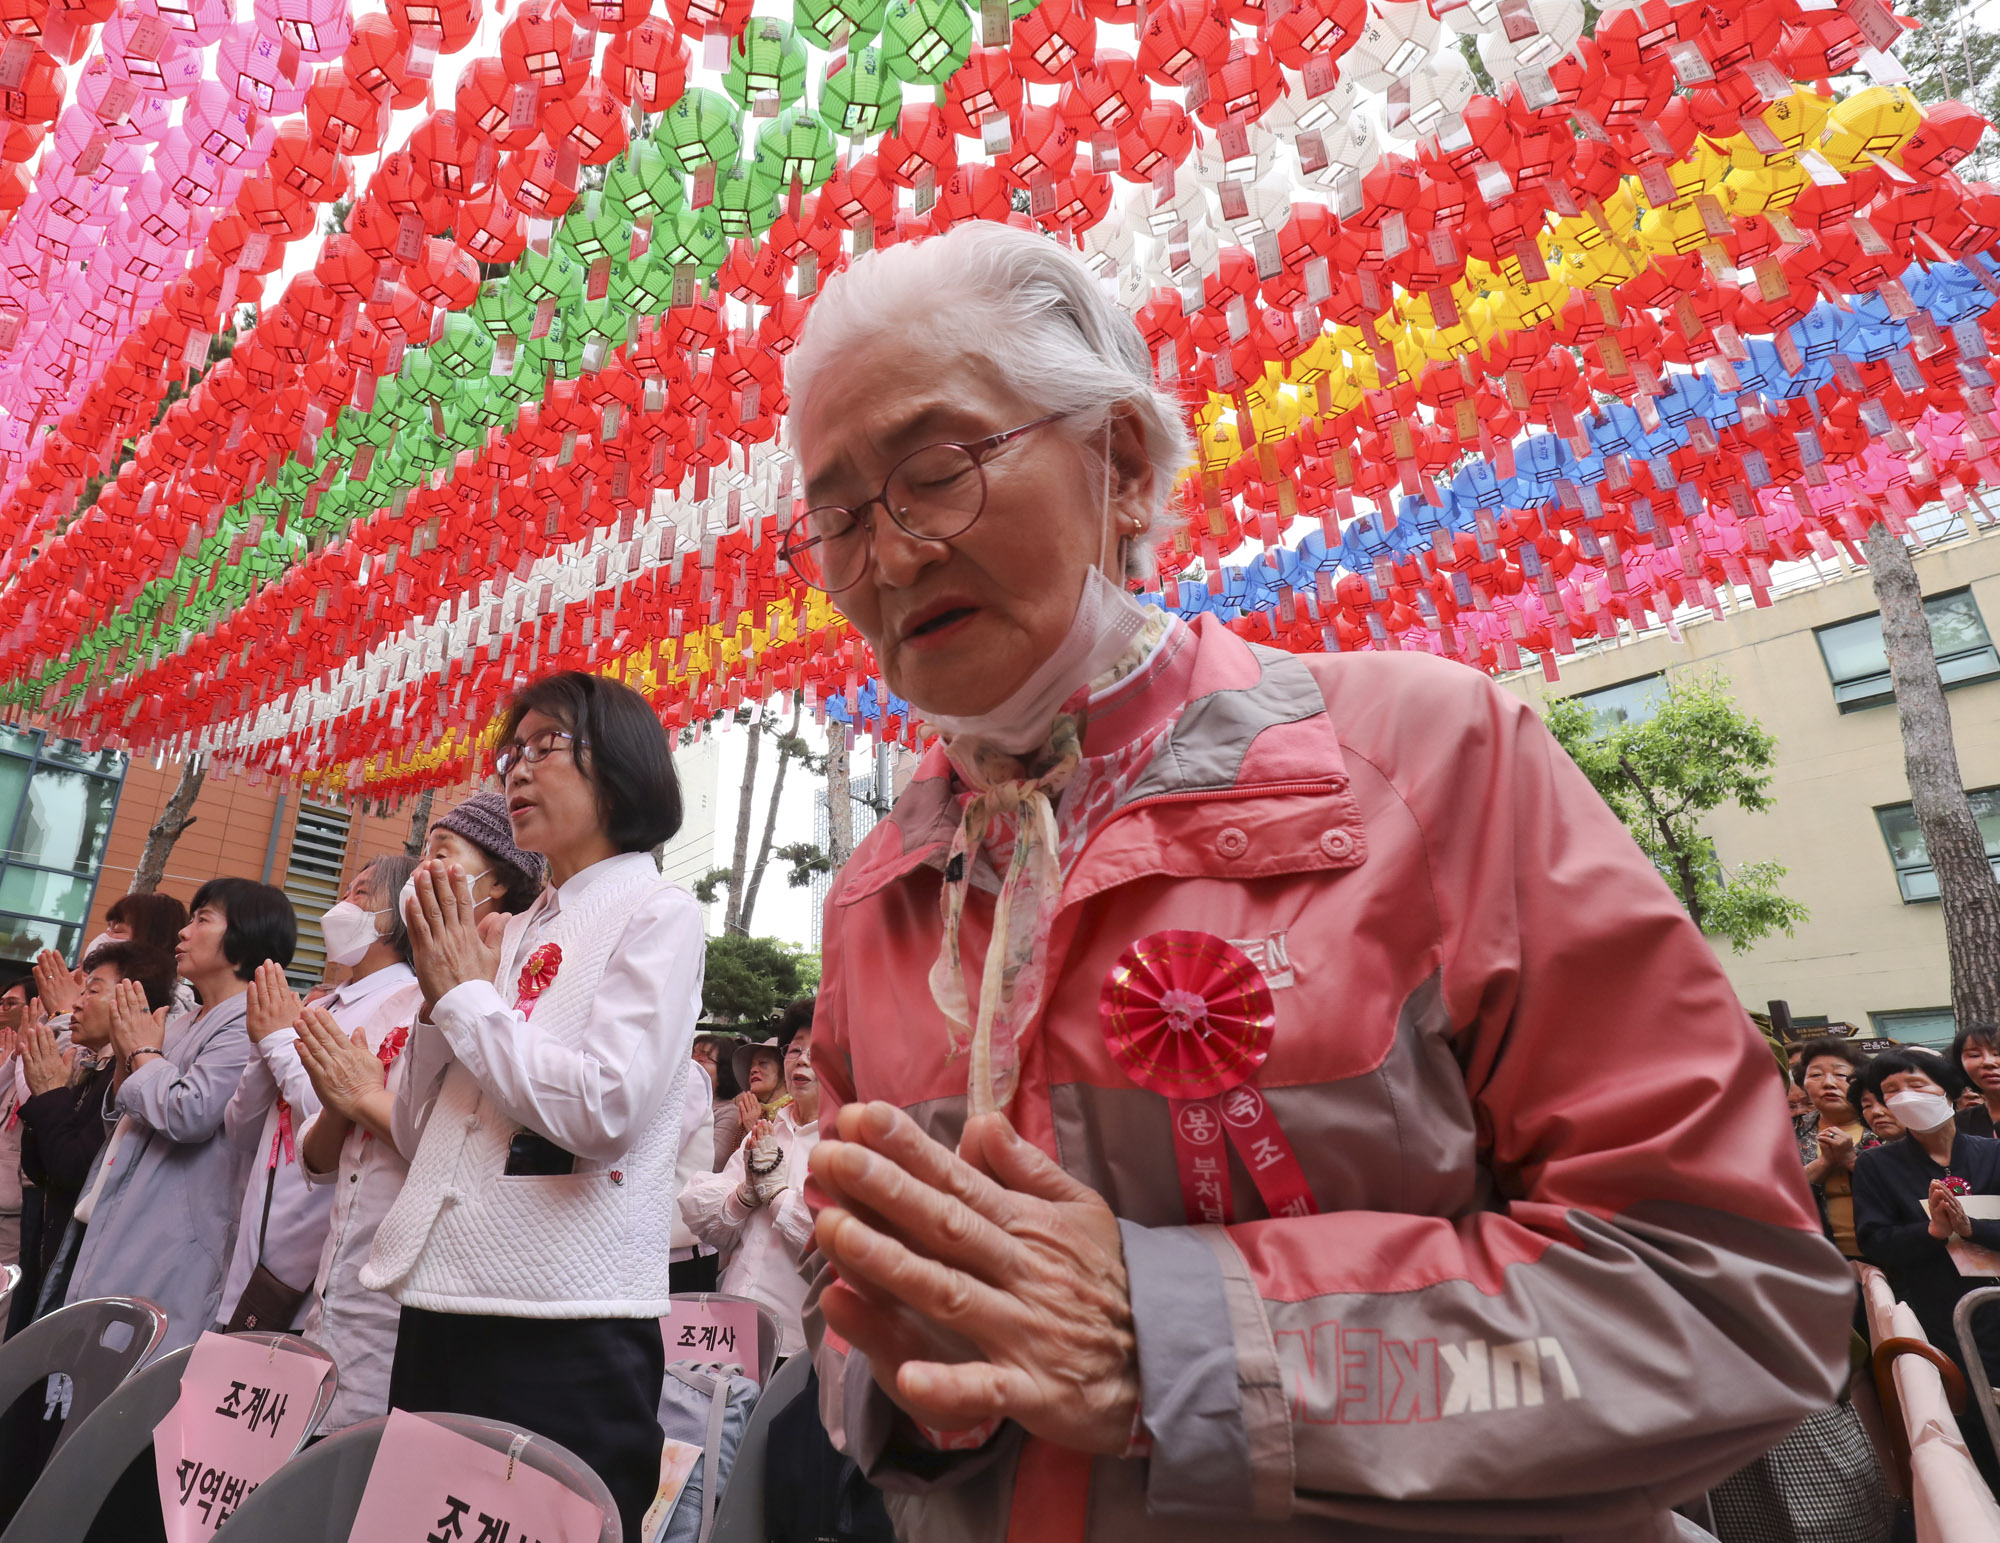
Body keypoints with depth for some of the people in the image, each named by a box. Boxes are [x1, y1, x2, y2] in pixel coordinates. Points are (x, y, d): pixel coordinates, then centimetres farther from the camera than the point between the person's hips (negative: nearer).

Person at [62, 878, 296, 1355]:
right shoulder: (182, 1025, 16)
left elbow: (187, 1114, -25)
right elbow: (122, 1119, 23)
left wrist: (145, 1053, -8)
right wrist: (127, 1060, 4)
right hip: (109, 1234, 10)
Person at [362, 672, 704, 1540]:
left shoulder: (657, 915, -7)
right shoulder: (516, 933, 13)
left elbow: (603, 1109, -22)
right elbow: (418, 1136, 15)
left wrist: (468, 994, -9)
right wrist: (437, 999, 0)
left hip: (564, 1325, -7)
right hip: (441, 1304, 7)